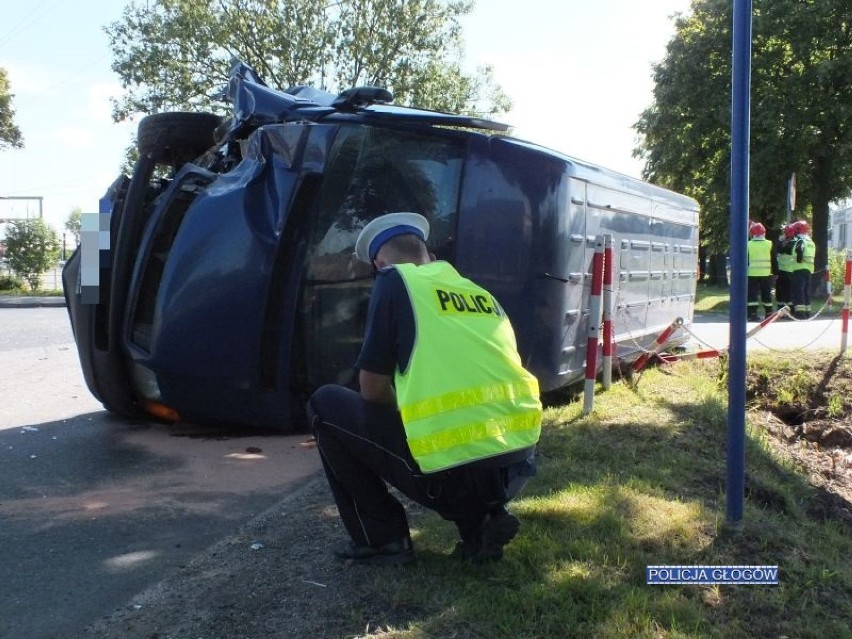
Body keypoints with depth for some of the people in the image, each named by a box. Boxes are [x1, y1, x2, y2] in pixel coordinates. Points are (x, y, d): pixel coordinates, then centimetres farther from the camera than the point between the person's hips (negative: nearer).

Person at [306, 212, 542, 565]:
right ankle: (482, 523, 15)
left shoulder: (394, 281, 2)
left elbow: (373, 390, 1)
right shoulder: (481, 293, 20)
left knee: (326, 406, 13)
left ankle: (382, 539, 14)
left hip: (456, 469, -6)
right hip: (517, 465, 7)